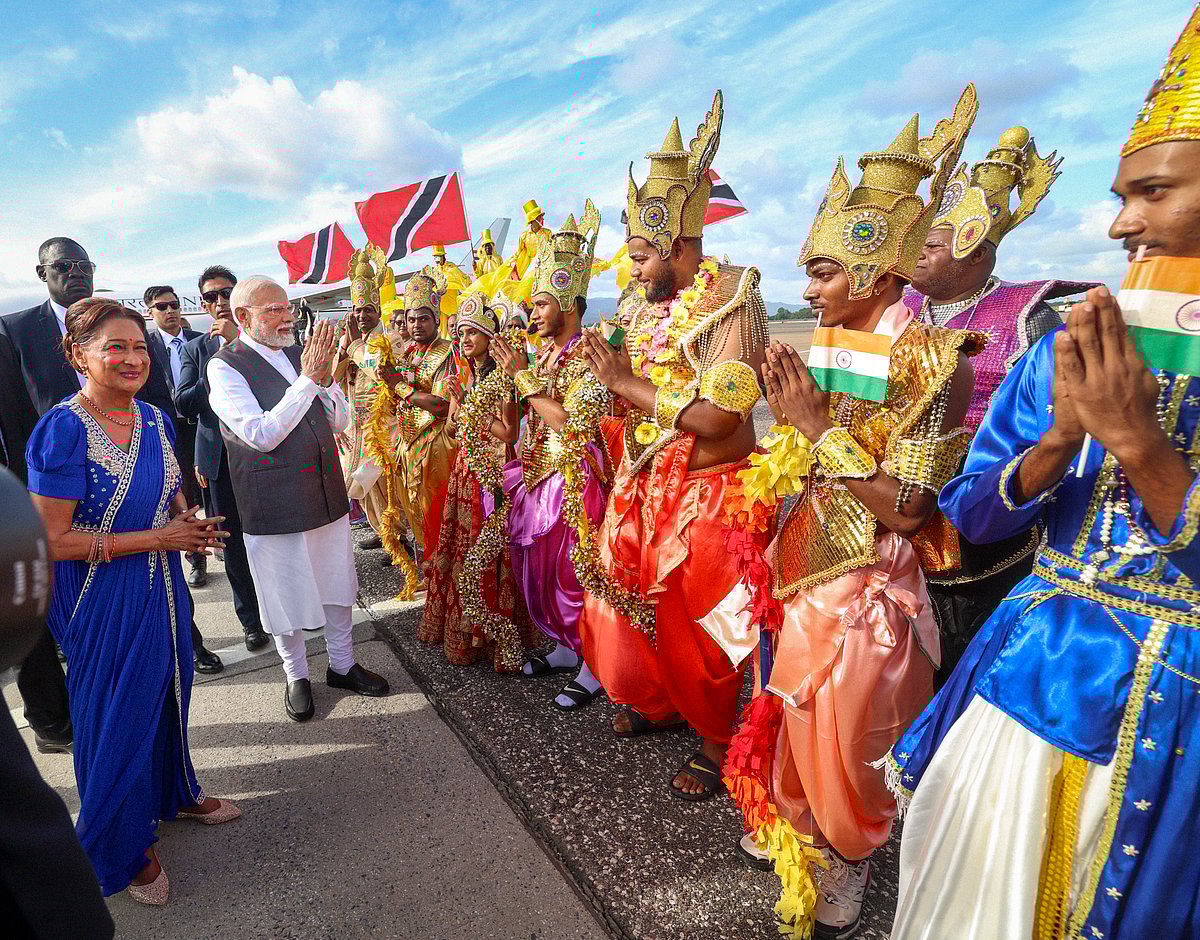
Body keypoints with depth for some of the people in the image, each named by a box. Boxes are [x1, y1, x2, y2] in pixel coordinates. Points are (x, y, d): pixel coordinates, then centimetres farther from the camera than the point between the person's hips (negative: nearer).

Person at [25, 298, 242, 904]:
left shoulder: (155, 420, 1)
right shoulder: (63, 430, -20)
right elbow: (50, 539, -20)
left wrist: (194, 526, -6)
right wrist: (154, 539, -20)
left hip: (161, 587, 6)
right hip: (103, 599, -6)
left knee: (168, 693, 21)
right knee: (117, 716, 11)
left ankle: (175, 793, 47)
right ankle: (124, 847, 35)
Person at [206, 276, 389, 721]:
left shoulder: (298, 353, 6)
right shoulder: (226, 366, -11)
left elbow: (340, 421, 6)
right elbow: (262, 435, -21)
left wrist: (325, 376, -12)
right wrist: (307, 379, -23)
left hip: (328, 493, 5)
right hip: (275, 503, -5)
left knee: (338, 584, 16)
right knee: (286, 595, 12)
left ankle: (342, 664, 36)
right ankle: (296, 676, 33)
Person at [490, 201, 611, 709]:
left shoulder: (589, 356, -13)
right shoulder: (543, 355, 11)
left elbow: (571, 422, -22)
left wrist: (524, 377, -17)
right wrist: (515, 371, 4)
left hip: (575, 480, -8)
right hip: (538, 475, 8)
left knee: (572, 571, 0)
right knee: (538, 567, 15)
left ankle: (594, 666, 18)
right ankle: (565, 647, 34)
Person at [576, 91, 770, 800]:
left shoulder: (732, 302, -15)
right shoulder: (645, 310, 9)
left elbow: (714, 417, -27)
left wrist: (626, 382, -18)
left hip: (705, 497, -8)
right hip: (642, 488, 8)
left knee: (696, 626, 6)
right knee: (626, 604, 19)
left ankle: (717, 743, 31)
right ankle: (657, 702, 46)